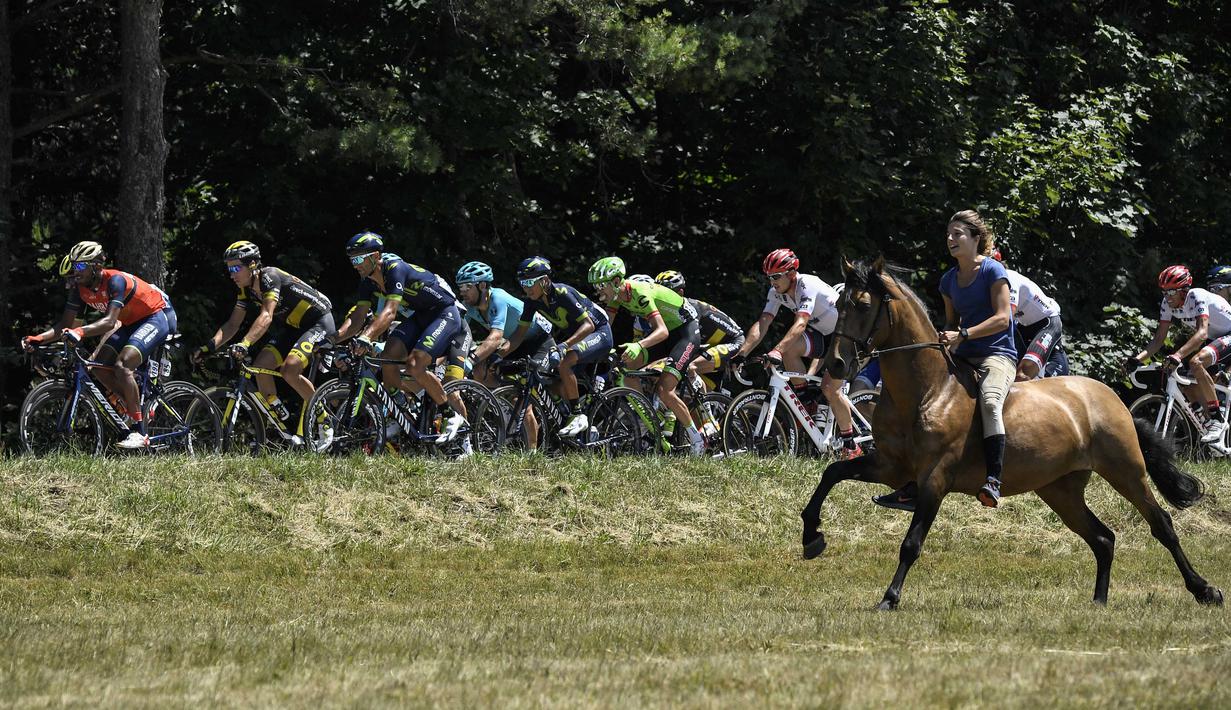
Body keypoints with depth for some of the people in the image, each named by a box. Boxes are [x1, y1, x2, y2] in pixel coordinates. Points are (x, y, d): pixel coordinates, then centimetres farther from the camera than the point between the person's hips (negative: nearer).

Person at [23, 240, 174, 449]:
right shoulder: (81, 288, -7)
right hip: (130, 323, 9)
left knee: (122, 365, -27)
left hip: (155, 318, -9)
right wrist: (38, 338, -24)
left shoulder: (115, 280, -30)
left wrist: (81, 332, -58)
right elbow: (64, 325, -7)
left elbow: (110, 321, -42)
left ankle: (139, 432, -23)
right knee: (101, 367, -8)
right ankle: (137, 407, 9)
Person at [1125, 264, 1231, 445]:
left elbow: (1202, 333, -42)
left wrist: (1178, 355, -55)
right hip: (1213, 338, 9)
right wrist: (1138, 358, -22)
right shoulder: (1168, 304, -7)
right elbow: (1159, 338, -6)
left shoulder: (1197, 297, -29)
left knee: (1196, 362, -32)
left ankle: (1216, 421, -26)